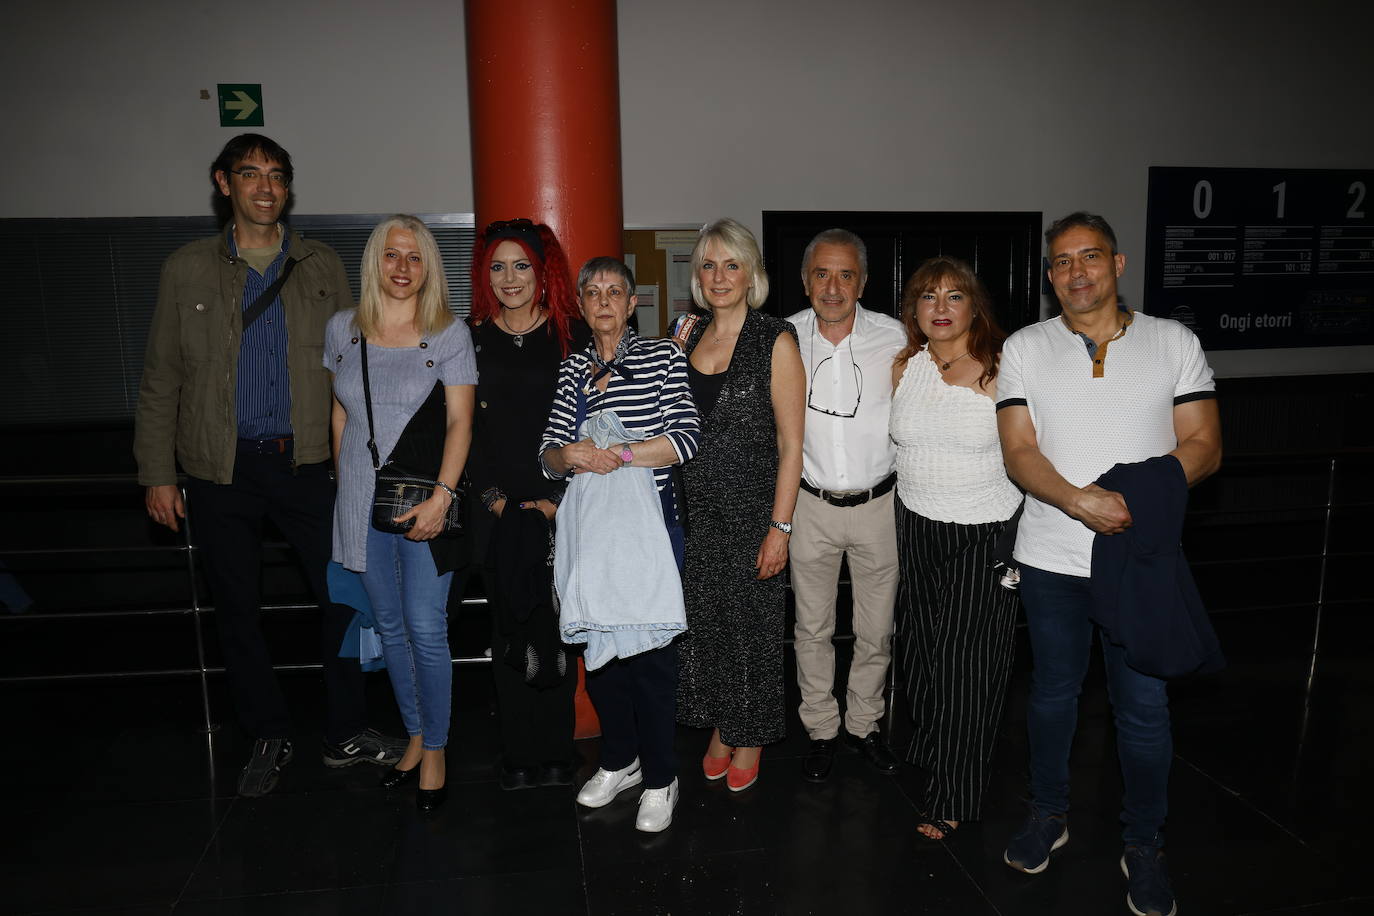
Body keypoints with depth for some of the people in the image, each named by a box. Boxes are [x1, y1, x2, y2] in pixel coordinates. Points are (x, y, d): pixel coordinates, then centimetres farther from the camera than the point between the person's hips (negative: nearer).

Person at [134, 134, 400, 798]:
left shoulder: (322, 267, 6)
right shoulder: (187, 269, 3)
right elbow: (160, 380, 4)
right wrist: (157, 473, 0)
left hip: (304, 462, 0)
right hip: (221, 470, 0)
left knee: (343, 596, 2)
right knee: (237, 610, 10)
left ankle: (346, 735, 20)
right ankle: (269, 737, 28)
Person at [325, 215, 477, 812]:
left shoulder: (450, 334, -2)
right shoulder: (342, 330, 8)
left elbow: (460, 422, -7)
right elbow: (341, 413, 17)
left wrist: (441, 495, -16)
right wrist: (346, 485, 14)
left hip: (424, 499, -4)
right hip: (362, 504, 4)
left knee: (427, 631, -3)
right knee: (390, 627, 13)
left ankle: (435, 750, 16)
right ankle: (414, 735, 31)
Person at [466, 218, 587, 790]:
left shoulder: (572, 335, 1)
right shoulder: (471, 340, 7)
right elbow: (465, 430, 5)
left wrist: (555, 501, -7)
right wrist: (495, 500, -4)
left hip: (560, 507, -2)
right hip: (496, 512, 2)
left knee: (555, 628, 0)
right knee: (509, 631, 6)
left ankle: (557, 752, 15)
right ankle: (518, 755, 18)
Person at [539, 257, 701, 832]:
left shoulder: (662, 356, -1)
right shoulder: (573, 368, 11)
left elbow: (687, 437, -12)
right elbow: (549, 452, 8)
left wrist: (617, 456, -17)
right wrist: (568, 455, -15)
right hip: (589, 523, 5)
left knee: (649, 649, 0)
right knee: (597, 645, 12)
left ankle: (660, 779, 18)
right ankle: (619, 761, 33)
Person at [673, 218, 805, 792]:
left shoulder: (776, 341, -9)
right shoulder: (687, 335, 7)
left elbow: (791, 444, -10)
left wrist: (780, 527, -14)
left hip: (751, 506, -4)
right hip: (693, 504, 5)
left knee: (752, 620, 7)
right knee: (703, 617, 12)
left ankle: (751, 736, 29)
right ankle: (719, 727, 33)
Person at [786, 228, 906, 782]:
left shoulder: (893, 337, -6)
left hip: (879, 505, 0)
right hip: (810, 505, 0)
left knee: (876, 630, 12)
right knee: (812, 627, 11)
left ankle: (864, 724, 34)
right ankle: (821, 729, 30)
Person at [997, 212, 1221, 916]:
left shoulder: (1173, 342, 3)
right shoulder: (1025, 349, 2)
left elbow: (1203, 446, -1)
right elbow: (1019, 452, -6)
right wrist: (1081, 501, -23)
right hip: (1051, 559, 1)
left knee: (1144, 709, 8)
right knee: (1052, 693, 15)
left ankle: (1144, 845, 28)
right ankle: (1048, 816, 36)